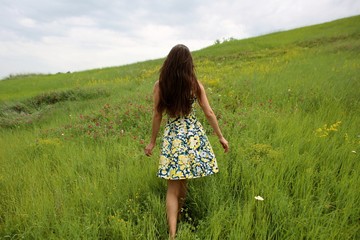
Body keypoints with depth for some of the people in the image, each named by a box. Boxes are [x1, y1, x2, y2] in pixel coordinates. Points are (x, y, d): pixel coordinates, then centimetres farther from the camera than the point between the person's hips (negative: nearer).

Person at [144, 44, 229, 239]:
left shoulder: (159, 85, -5)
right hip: (193, 135, 1)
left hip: (172, 136, -1)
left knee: (173, 187, 6)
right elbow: (209, 113, -1)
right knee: (182, 183, 19)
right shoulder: (195, 84, -4)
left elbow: (157, 116, -1)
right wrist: (221, 137, 9)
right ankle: (177, 218, 38)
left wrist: (152, 142, 10)